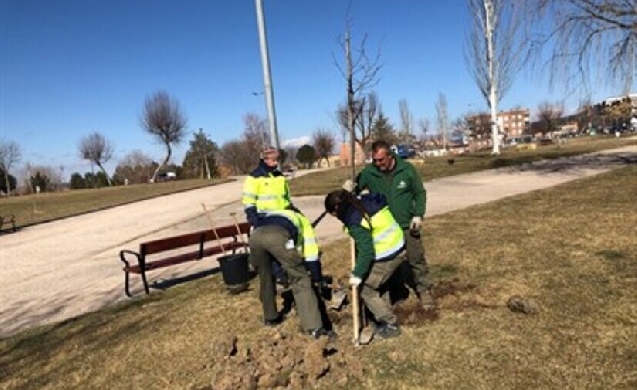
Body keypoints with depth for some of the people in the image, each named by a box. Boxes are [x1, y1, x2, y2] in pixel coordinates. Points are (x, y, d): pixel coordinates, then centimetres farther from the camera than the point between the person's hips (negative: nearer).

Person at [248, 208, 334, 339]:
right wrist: (318, 279, 45)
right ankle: (315, 327, 4)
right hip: (278, 236, -5)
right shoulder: (304, 222, 38)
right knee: (301, 281, 8)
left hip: (255, 235, 5)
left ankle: (270, 317, 44)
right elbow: (311, 256, 32)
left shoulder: (272, 216, 49)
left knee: (265, 278, 29)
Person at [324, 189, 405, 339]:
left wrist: (358, 274, -18)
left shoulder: (355, 221, -22)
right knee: (372, 284, 22)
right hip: (398, 247, 9)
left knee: (366, 290, 5)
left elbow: (366, 250, -25)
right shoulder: (367, 201, 0)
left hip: (386, 257, -9)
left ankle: (391, 325, 11)